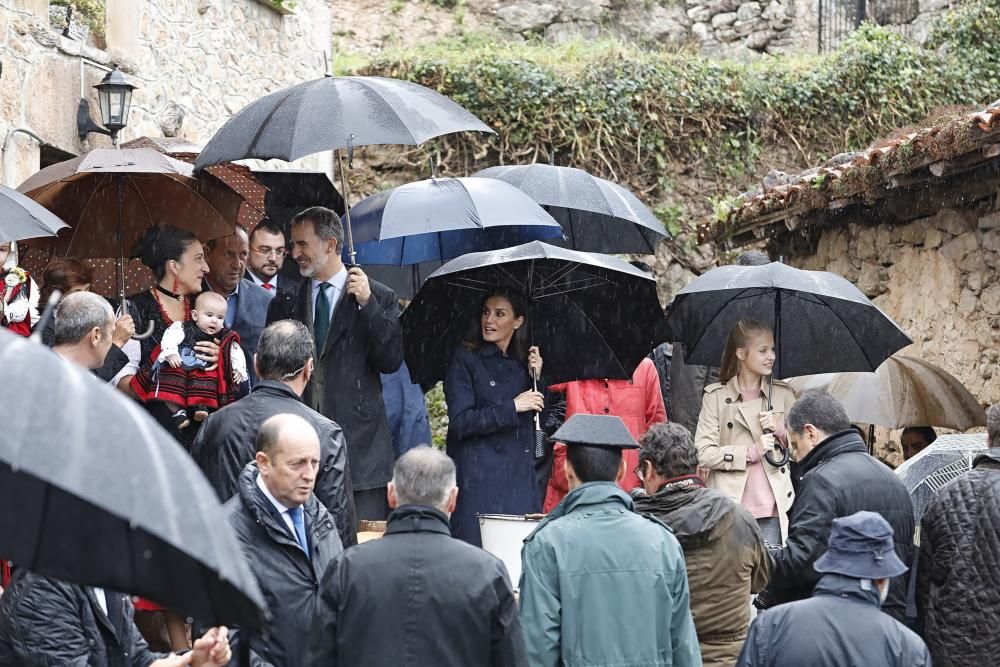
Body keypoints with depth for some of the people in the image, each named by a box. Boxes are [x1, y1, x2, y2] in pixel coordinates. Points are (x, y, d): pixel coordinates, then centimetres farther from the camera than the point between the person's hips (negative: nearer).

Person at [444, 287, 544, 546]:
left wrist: (537, 378, 2)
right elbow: (460, 422, -11)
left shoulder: (522, 364, 14)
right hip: (478, 481, -5)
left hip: (520, 478, 5)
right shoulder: (465, 359, -1)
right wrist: (512, 407, -14)